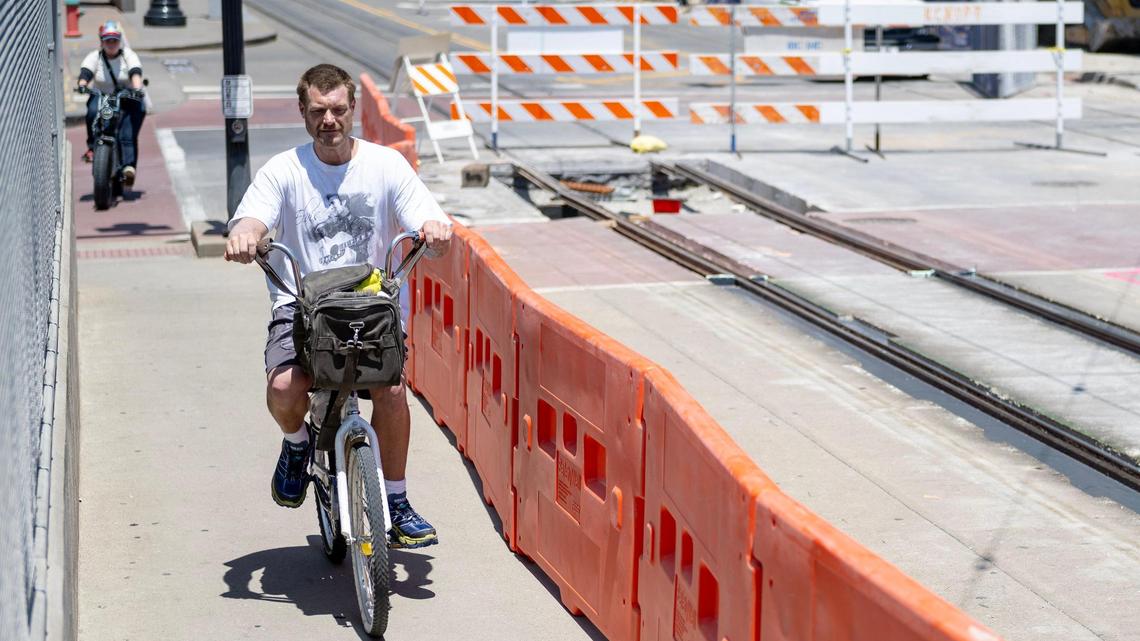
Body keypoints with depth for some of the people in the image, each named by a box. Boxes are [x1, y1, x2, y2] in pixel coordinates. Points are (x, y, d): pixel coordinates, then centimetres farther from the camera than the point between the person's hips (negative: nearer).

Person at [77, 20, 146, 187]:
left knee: (128, 134, -21)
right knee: (93, 112, -32)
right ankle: (92, 147, -18)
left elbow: (135, 72, -18)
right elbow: (86, 72, -12)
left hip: (128, 99, -2)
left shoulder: (128, 56, 0)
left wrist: (137, 88, -38)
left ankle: (129, 165, -30)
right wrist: (82, 84, -35)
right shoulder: (94, 57, 4)